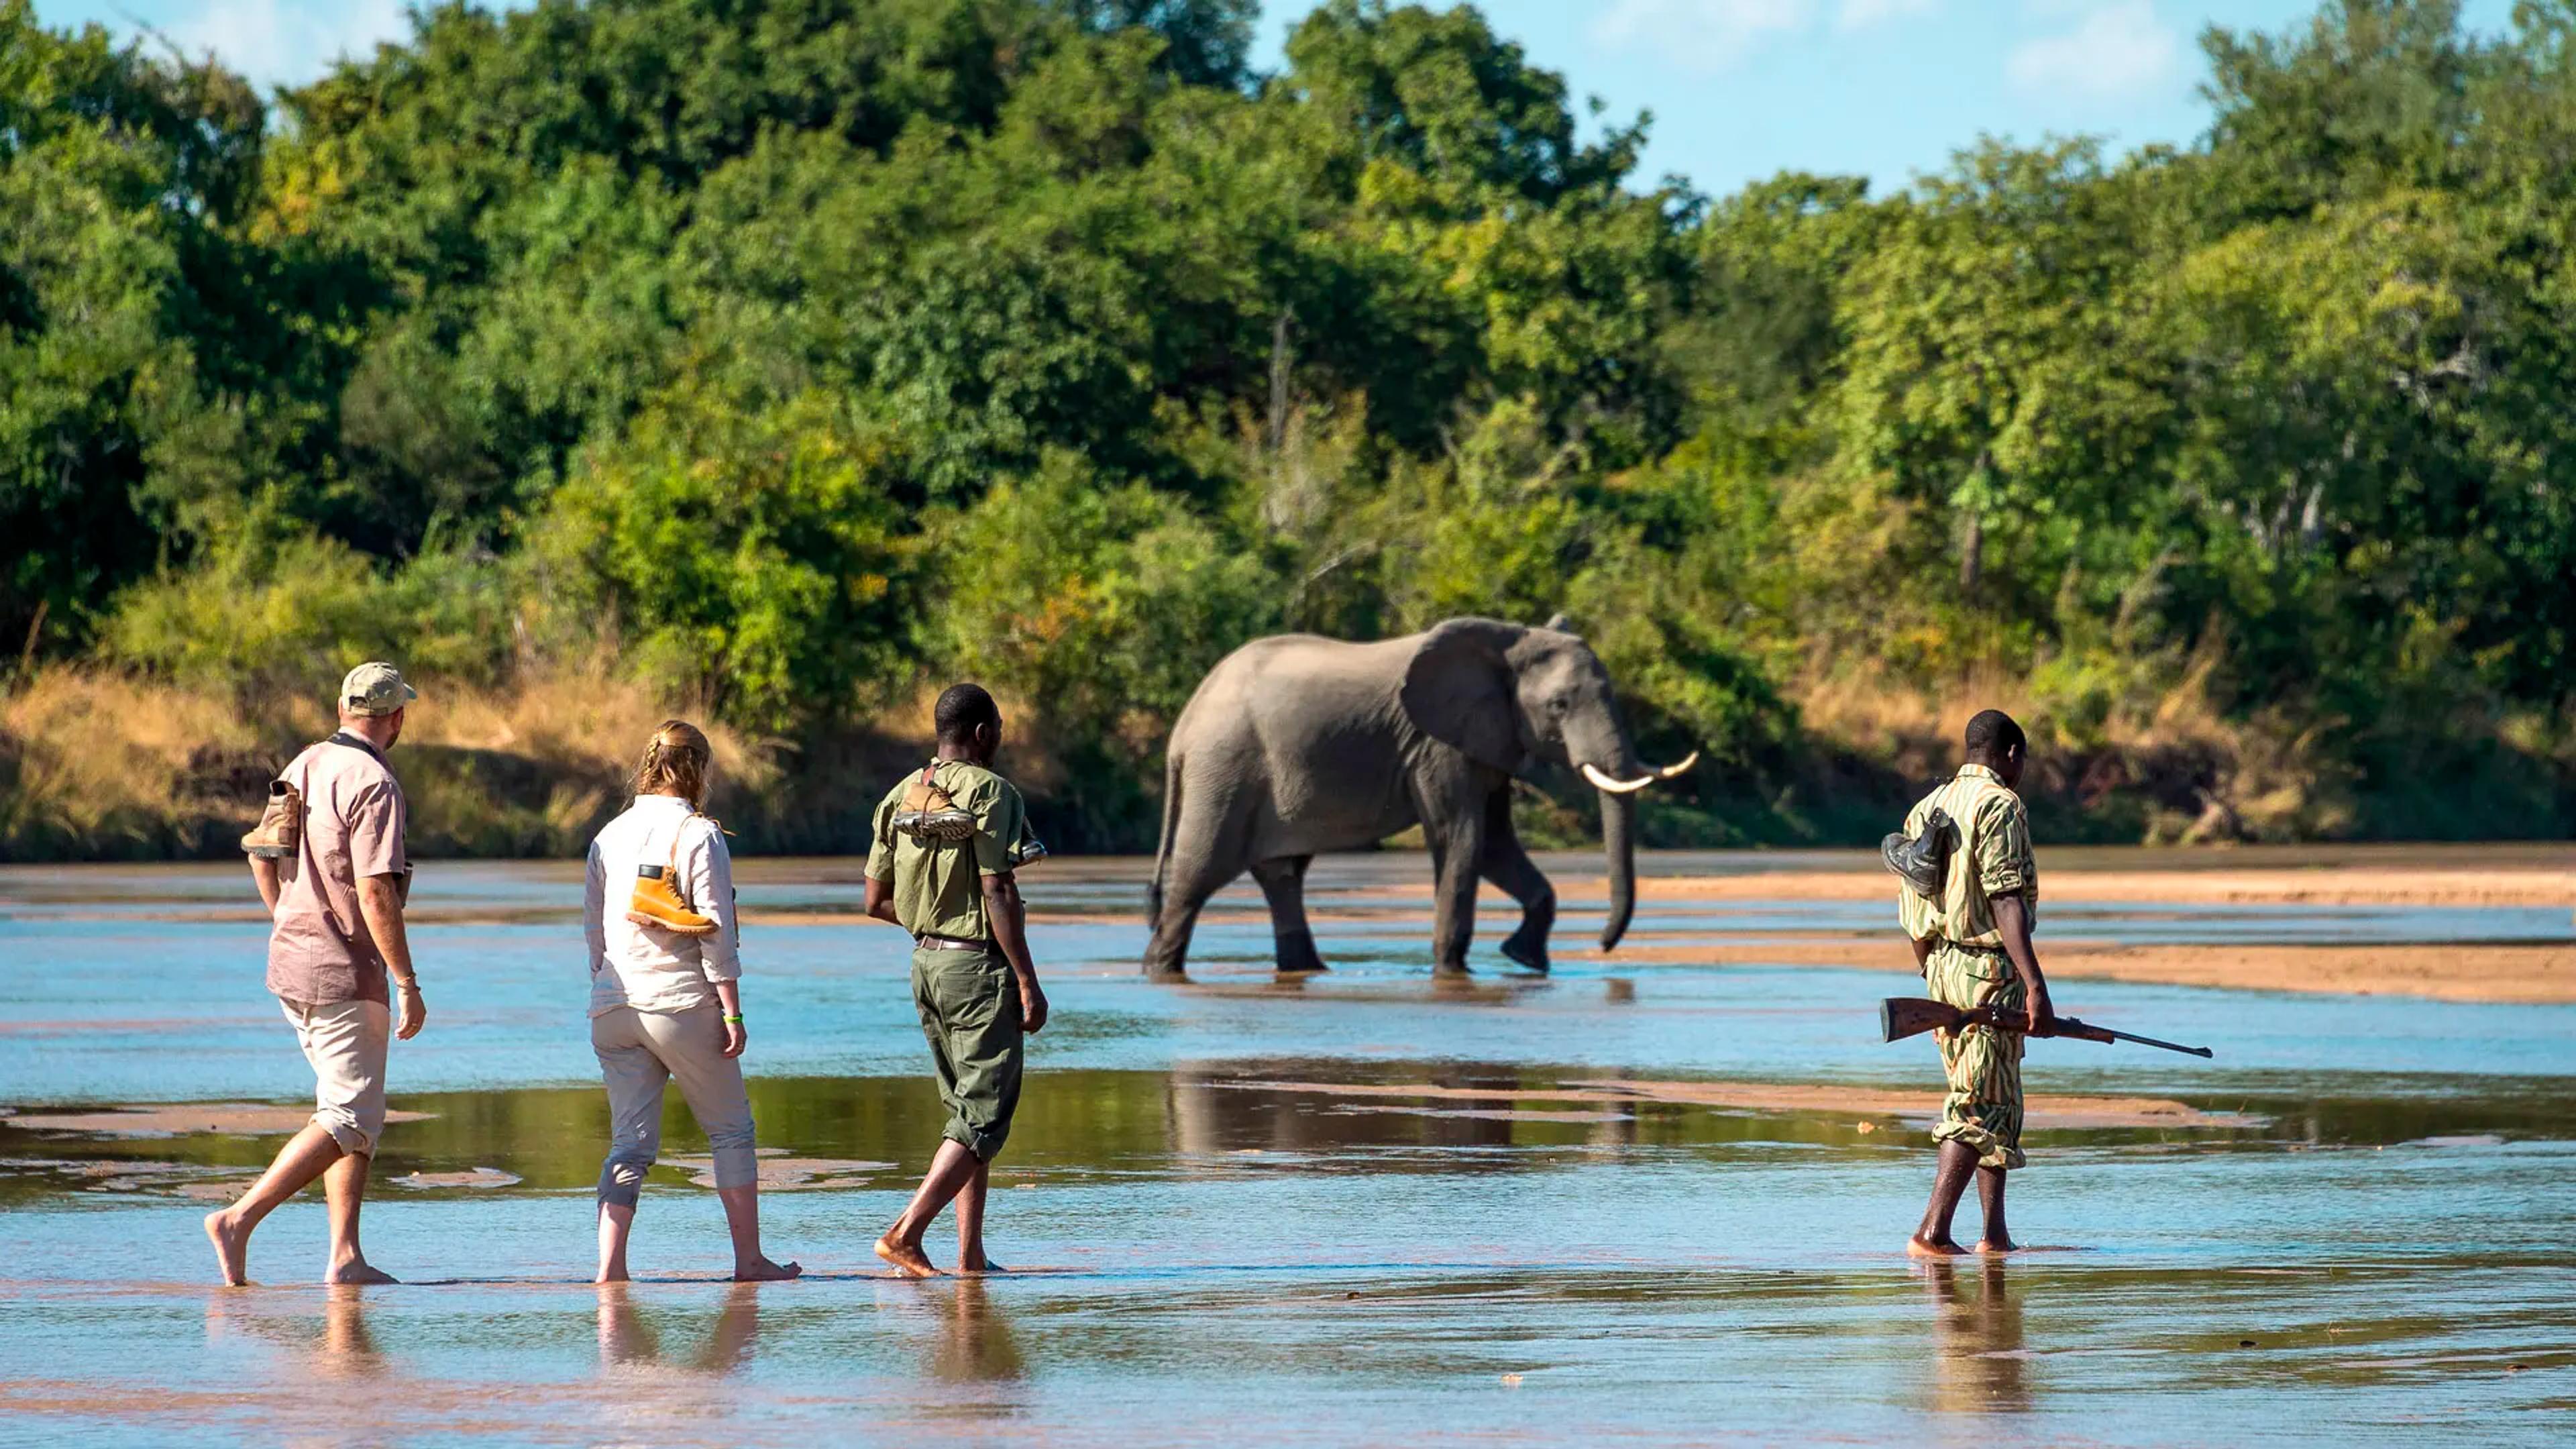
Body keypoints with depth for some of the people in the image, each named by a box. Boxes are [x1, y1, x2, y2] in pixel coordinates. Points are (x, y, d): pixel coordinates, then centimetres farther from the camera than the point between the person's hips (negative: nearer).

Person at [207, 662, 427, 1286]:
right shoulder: (373, 785, -16)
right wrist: (408, 984, -17)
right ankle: (238, 1220, -16)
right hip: (344, 973, -9)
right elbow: (375, 893, -22)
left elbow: (261, 853, 19)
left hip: (290, 961, 9)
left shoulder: (305, 767, 10)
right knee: (349, 1121, -5)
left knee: (356, 1112, 14)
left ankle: (346, 1257, 9)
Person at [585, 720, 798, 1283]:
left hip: (614, 1006, 5)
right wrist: (732, 1013, -7)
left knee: (630, 1143, 5)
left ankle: (610, 1264, -9)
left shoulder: (609, 837, 10)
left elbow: (593, 928, 14)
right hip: (683, 1004, -5)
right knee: (731, 1130, 10)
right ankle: (749, 1259, 11)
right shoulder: (699, 836, -7)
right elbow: (717, 931, -10)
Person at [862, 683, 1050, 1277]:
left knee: (966, 1110, 14)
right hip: (979, 964, -8)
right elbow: (998, 893, -18)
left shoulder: (901, 797, 9)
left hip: (927, 961, 8)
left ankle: (972, 1257, 12)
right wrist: (1028, 982, -15)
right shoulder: (989, 792, -13)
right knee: (984, 1118, -5)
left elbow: (877, 901, 10)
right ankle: (905, 1232, -16)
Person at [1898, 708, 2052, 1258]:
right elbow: (2005, 901, -20)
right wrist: (2035, 985, -23)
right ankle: (1932, 1233, -14)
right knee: (1980, 1107, -7)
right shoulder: (2001, 805, -11)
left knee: (1997, 1105, 16)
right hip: (1988, 968, -8)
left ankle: (1995, 1234, 16)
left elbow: (1912, 906, 17)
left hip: (1942, 967, 8)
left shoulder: (1929, 806, 15)